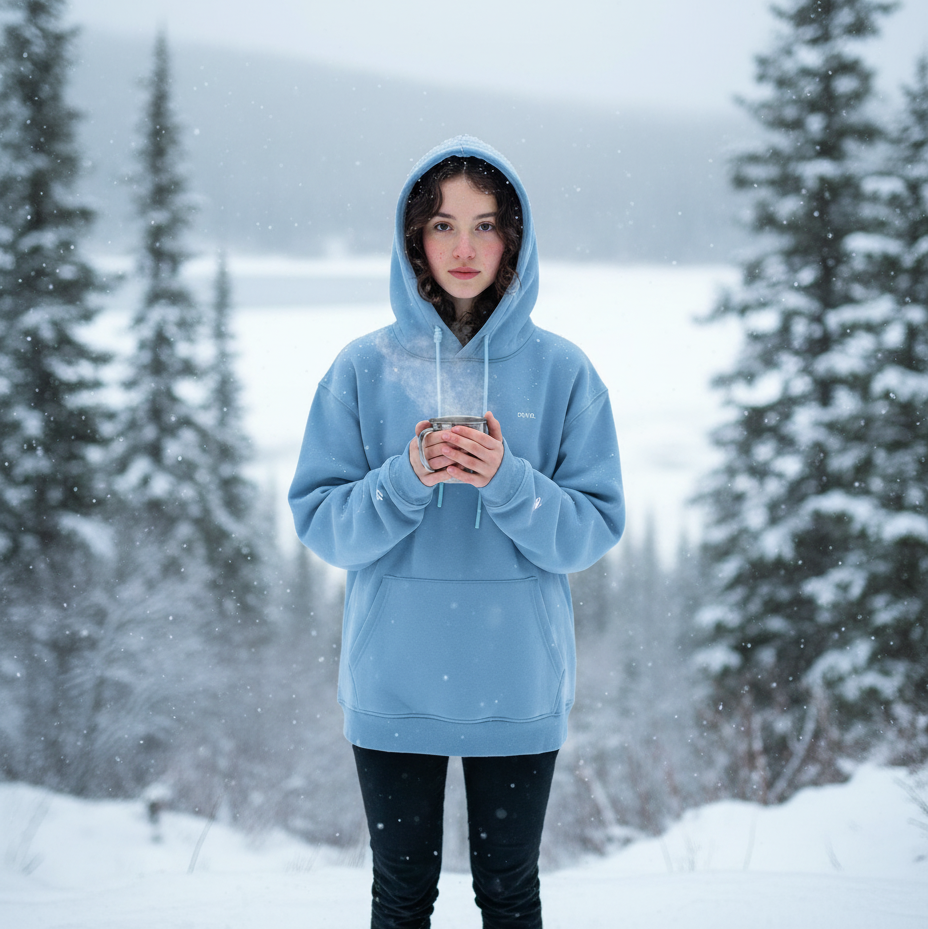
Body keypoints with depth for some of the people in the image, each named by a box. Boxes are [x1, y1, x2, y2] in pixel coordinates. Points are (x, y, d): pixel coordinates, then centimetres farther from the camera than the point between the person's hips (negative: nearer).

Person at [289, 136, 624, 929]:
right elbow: (319, 523, -3)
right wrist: (406, 479, -20)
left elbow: (594, 531, -4)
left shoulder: (561, 371, -2)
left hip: (518, 687, 0)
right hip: (392, 686, 0)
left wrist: (508, 482, -21)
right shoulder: (365, 369, -1)